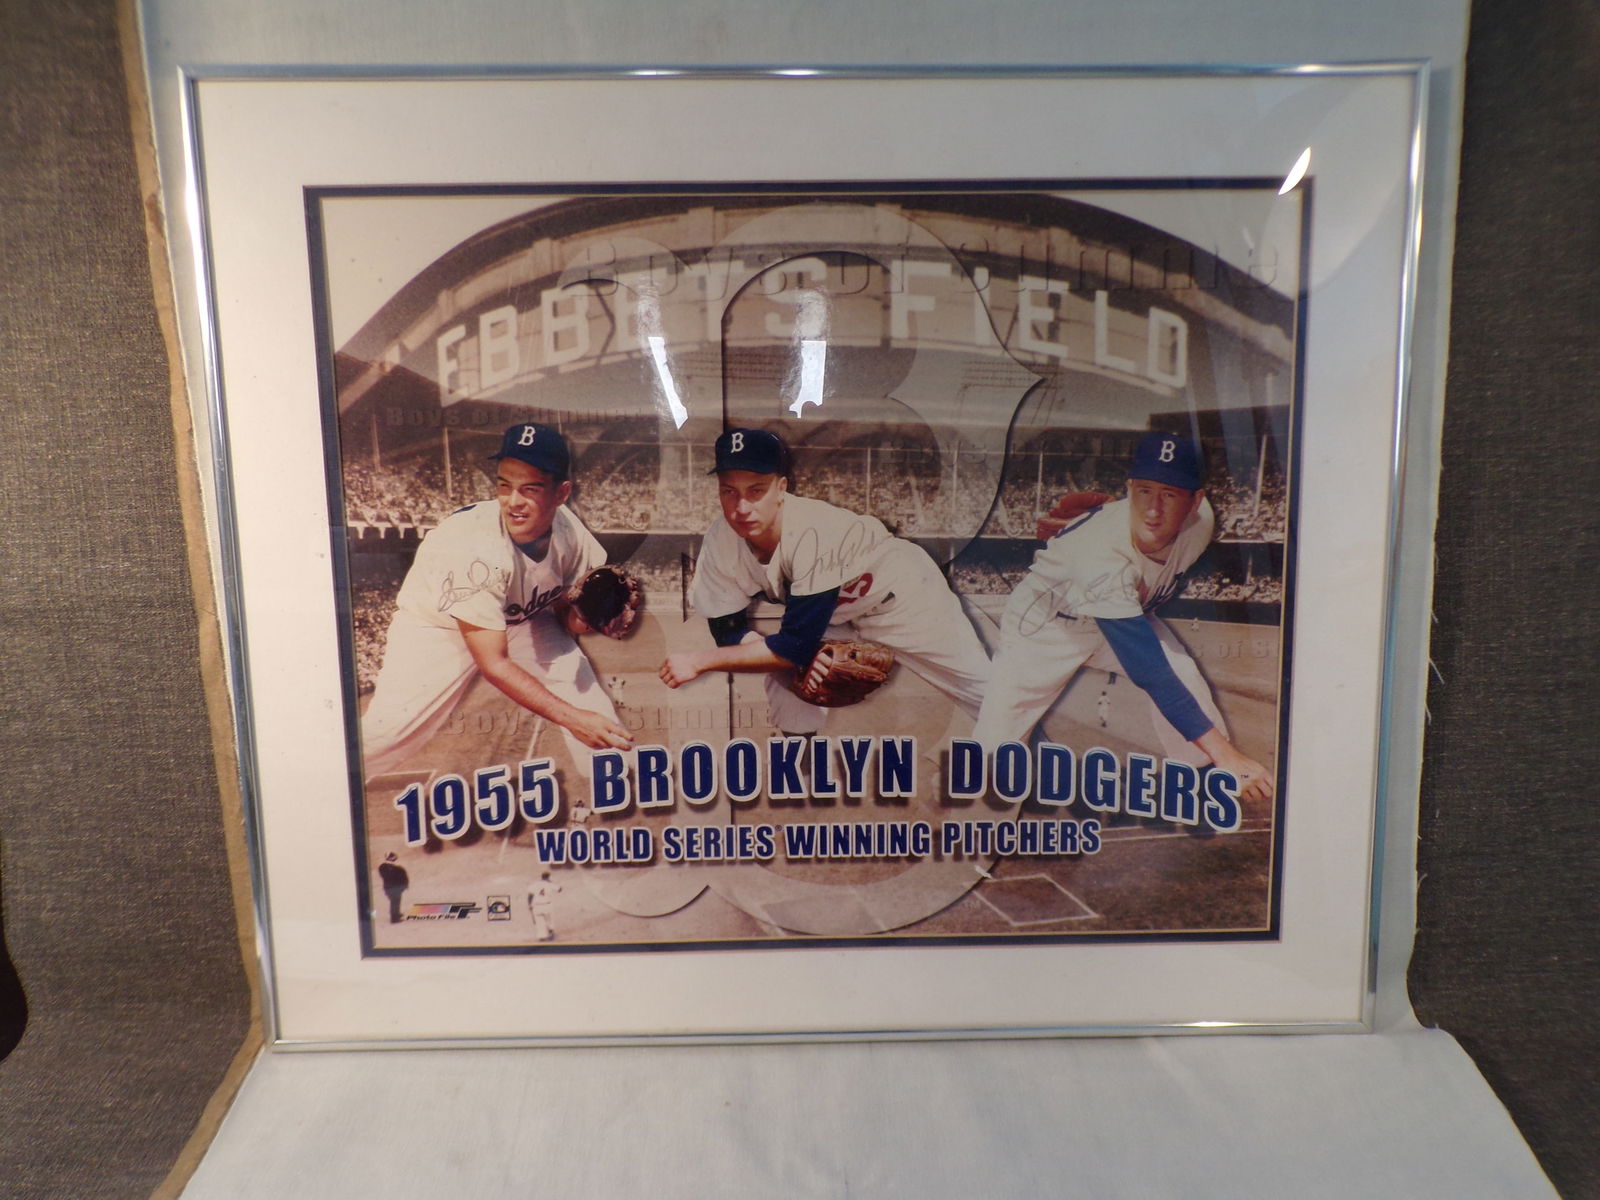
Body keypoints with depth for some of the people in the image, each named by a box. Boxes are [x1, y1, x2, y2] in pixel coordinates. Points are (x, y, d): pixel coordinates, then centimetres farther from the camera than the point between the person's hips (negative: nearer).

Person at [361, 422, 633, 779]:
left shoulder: (568, 529, -20)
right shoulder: (472, 546, -36)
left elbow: (563, 609, -3)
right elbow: (493, 663, -34)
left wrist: (579, 615, -28)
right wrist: (571, 717, -39)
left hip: (521, 620, 5)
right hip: (438, 628, -4)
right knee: (389, 734, -17)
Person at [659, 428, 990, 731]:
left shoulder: (814, 534, -41)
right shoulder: (720, 541, -24)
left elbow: (797, 644, -38)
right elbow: (728, 630, -16)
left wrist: (700, 661, -36)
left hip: (899, 590, -4)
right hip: (833, 612, 5)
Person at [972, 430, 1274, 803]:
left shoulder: (1200, 522, -23)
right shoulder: (1101, 556, -44)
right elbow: (1151, 674, -46)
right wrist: (1223, 751, -51)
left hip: (1130, 614, 6)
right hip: (1046, 622, -5)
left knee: (1189, 683, -18)